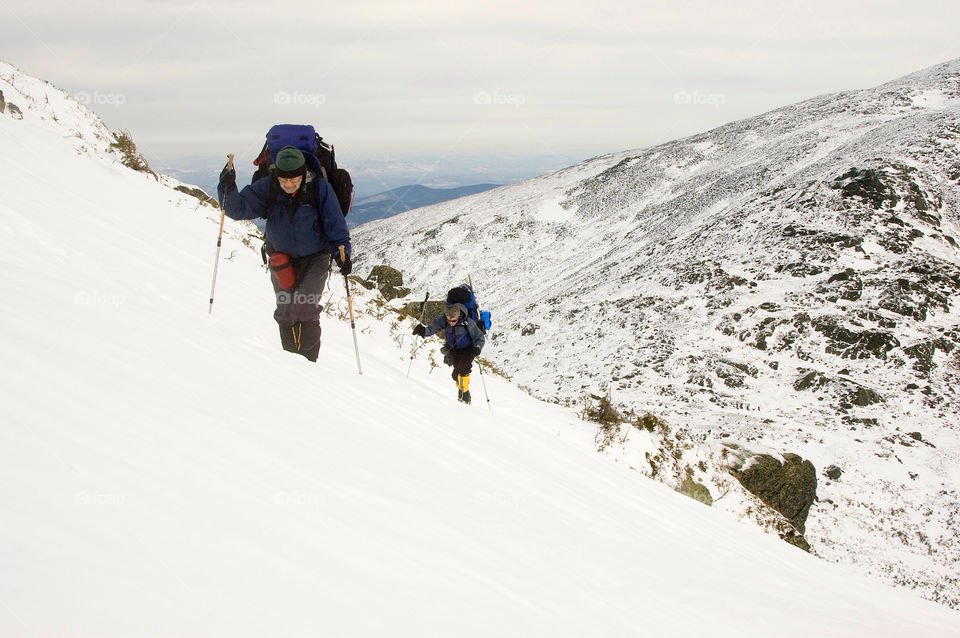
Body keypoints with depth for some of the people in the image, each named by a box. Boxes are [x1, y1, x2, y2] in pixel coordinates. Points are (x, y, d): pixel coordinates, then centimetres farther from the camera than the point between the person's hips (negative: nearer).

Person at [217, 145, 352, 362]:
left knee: (305, 309, -18)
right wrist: (228, 188, -32)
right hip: (281, 258, 3)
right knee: (285, 311, 3)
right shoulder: (267, 188, -11)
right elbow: (239, 208, -14)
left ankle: (309, 361, -6)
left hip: (315, 258, -3)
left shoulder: (319, 188, -16)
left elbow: (335, 224, -11)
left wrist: (341, 251, -22)